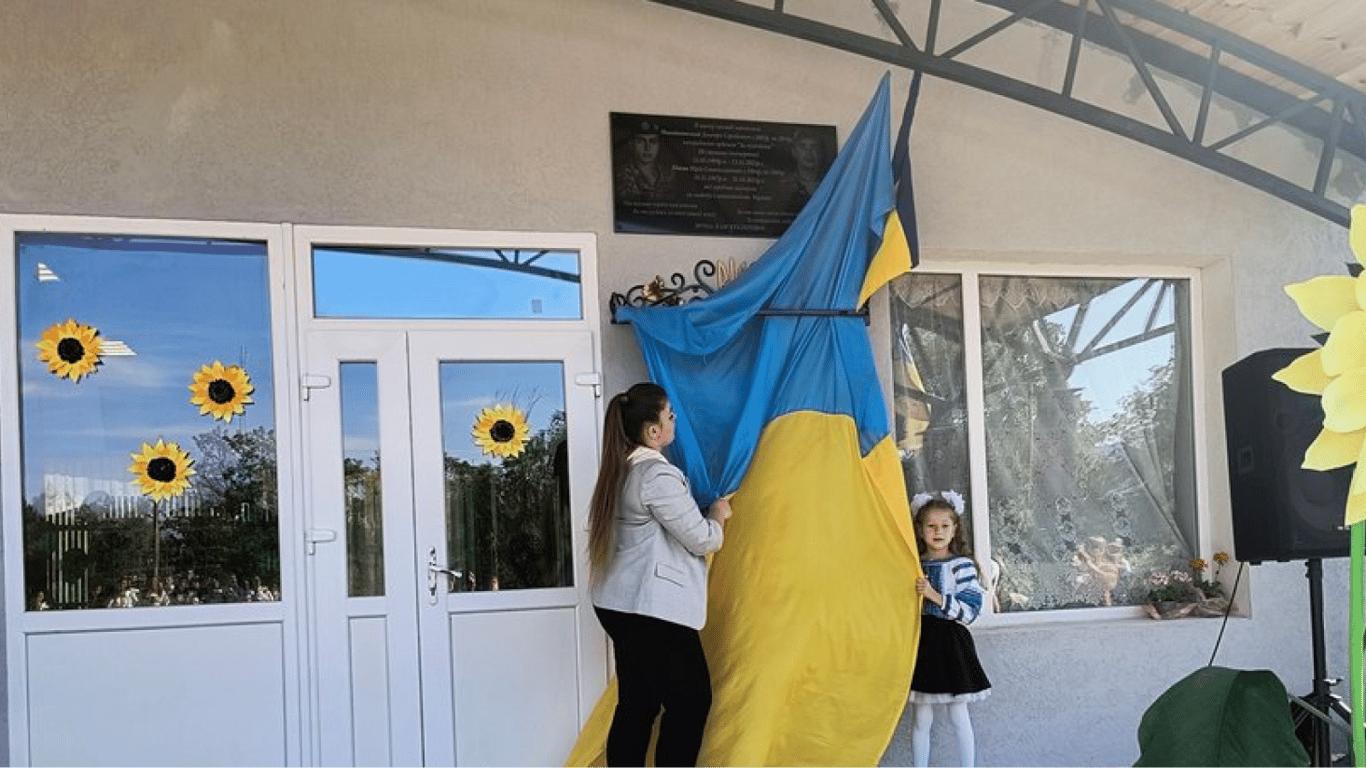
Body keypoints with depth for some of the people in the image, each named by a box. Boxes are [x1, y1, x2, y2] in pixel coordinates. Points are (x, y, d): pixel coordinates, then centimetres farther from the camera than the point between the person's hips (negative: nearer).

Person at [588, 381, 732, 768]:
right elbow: (702, 540, -10)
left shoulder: (621, 470, 12)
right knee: (691, 700, 1)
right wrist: (718, 515, 8)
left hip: (622, 605, 9)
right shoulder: (658, 475, -17)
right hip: (653, 609, -9)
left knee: (636, 705, 10)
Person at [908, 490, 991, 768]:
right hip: (921, 643, 2)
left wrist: (934, 595, -20)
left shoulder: (962, 565, -3)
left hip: (952, 643, -2)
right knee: (922, 719, 5)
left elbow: (970, 609, -12)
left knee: (959, 716, 4)